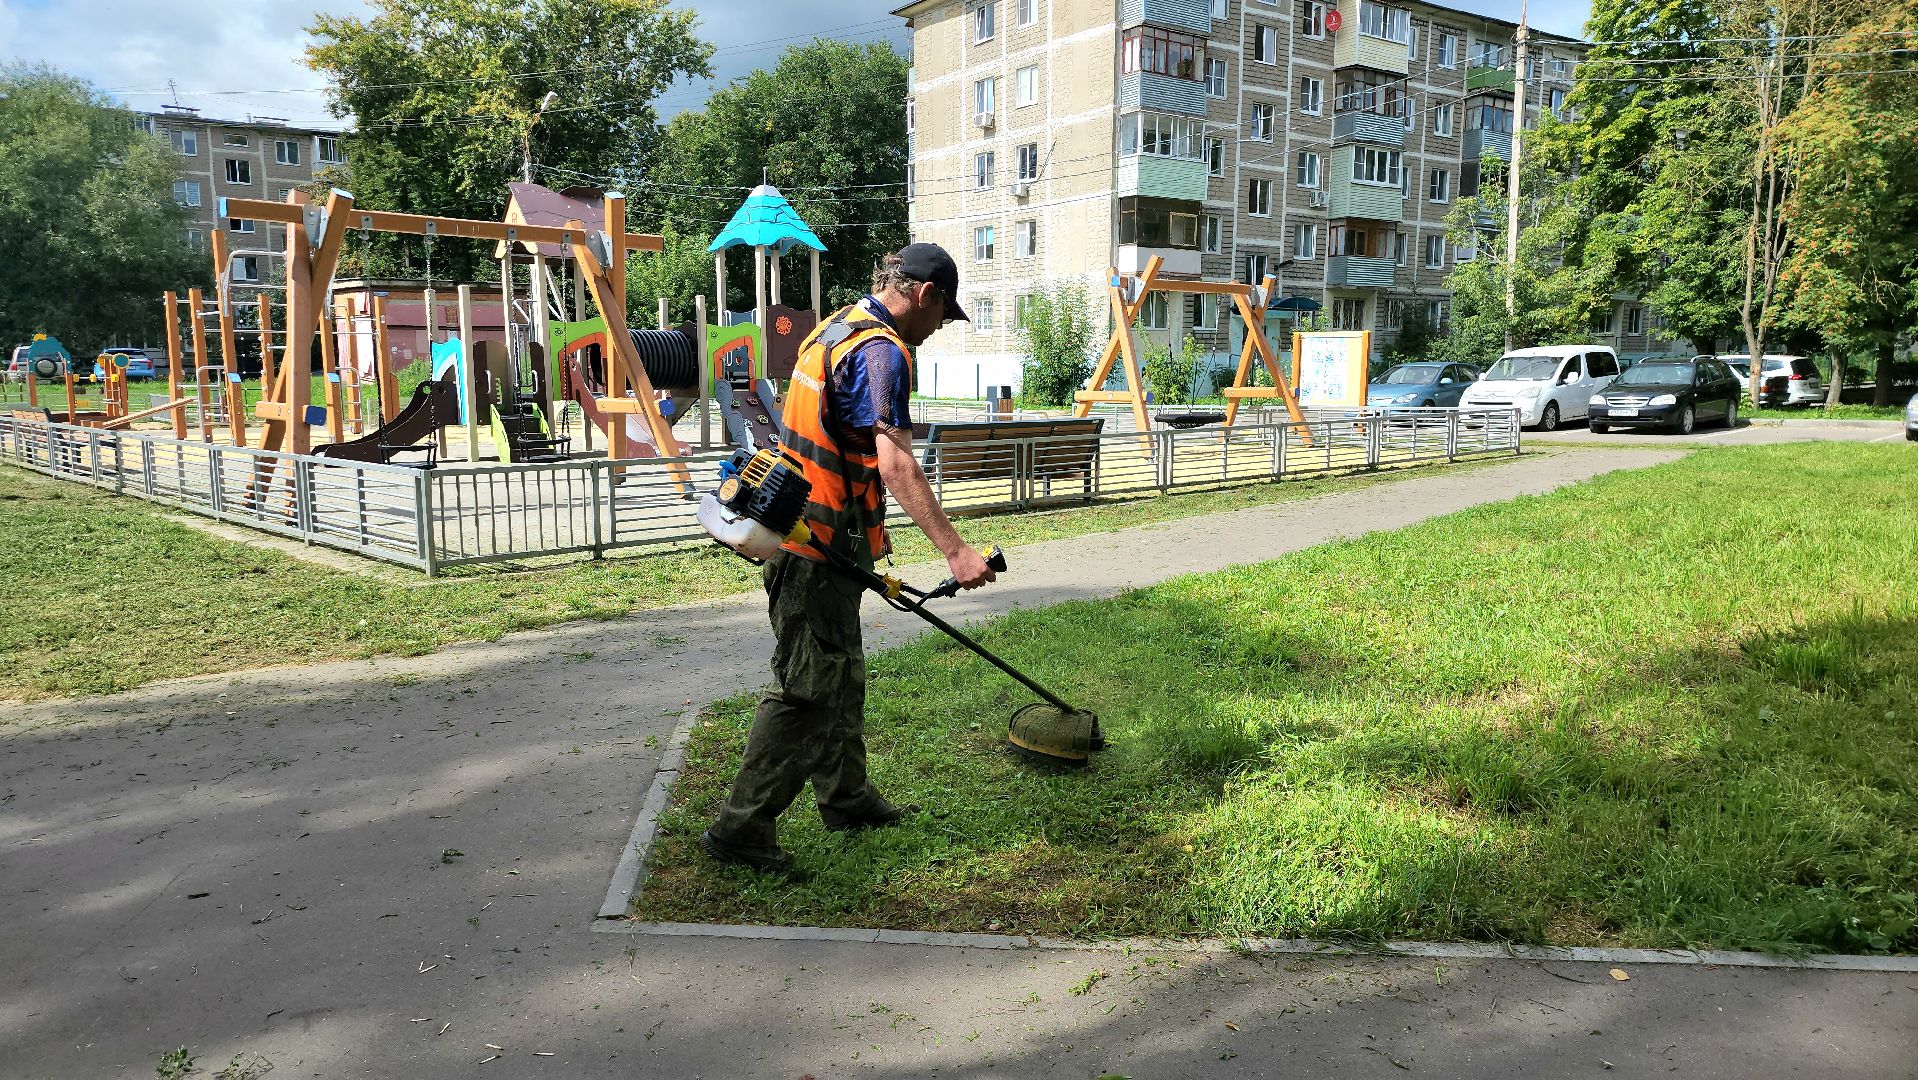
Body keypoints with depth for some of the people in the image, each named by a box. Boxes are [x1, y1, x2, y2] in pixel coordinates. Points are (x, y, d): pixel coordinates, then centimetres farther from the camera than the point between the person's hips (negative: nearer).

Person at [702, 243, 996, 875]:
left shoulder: (836, 328, 15)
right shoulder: (881, 351, -17)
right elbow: (895, 466, -29)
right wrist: (954, 551, -34)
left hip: (806, 537, 10)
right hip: (820, 550, -10)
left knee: (841, 677, 19)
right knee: (808, 689, -4)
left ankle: (846, 797, 33)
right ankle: (740, 828, 2)